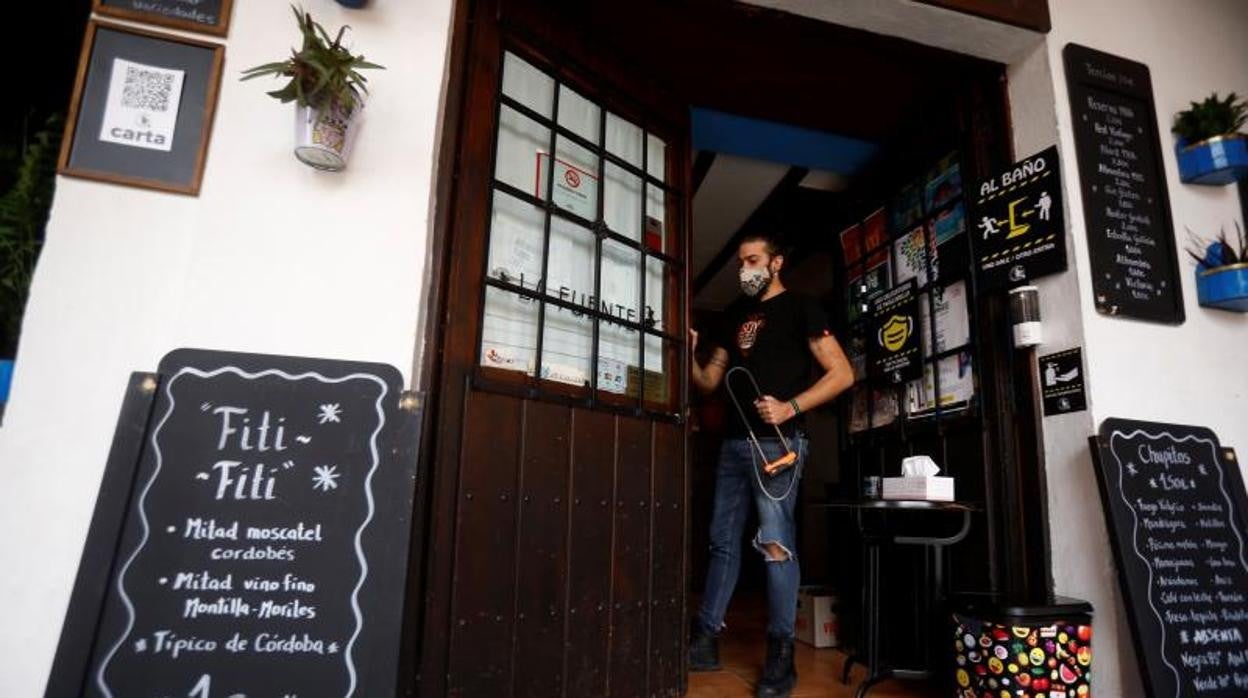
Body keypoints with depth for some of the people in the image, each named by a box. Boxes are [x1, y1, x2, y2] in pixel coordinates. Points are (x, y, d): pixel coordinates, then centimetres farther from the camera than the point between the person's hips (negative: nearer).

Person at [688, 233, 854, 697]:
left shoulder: (799, 307, 2)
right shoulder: (735, 314, 19)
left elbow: (842, 373, -5)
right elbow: (710, 381, 19)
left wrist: (790, 407, -17)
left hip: (776, 441, -6)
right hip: (734, 441, 6)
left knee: (776, 544, -6)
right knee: (722, 540, 8)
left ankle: (781, 654, 4)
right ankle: (705, 640, 16)